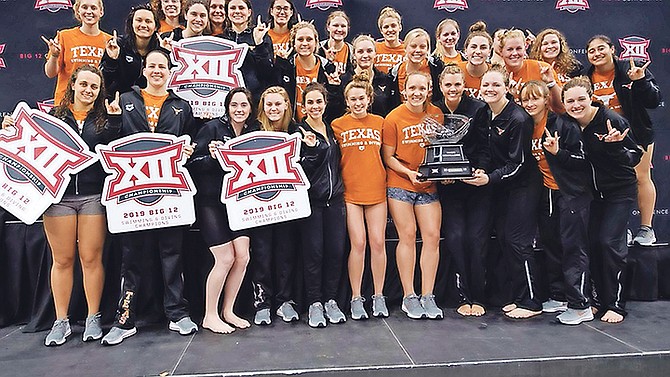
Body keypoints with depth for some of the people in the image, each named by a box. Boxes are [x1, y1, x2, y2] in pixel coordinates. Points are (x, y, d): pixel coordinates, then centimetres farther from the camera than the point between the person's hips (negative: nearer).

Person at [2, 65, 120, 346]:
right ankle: (61, 322, 17)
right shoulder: (53, 115, 10)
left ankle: (93, 318, 15)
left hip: (93, 196, -1)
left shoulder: (104, 119, 9)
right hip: (59, 194, 1)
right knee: (62, 259, 6)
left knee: (91, 258, 2)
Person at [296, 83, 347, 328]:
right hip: (311, 199, -5)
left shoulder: (332, 129, 15)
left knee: (336, 250, 3)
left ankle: (330, 300, 17)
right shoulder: (299, 132, -2)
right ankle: (314, 303, 11)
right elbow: (301, 169, -10)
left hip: (334, 197, 5)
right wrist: (312, 148, -23)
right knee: (314, 251, -3)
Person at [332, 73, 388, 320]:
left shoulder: (380, 122, 9)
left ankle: (379, 296, 17)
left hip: (376, 190, 2)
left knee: (378, 242, 3)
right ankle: (356, 298, 11)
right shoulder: (337, 125, 2)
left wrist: (387, 182, 6)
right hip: (350, 191, -2)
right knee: (358, 244, -3)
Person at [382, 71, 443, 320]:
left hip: (429, 186, 3)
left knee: (432, 236, -3)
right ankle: (409, 297, 7)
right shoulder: (393, 118, -6)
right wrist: (409, 172, -16)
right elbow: (388, 157, -3)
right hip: (399, 184, -3)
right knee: (407, 235, -4)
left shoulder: (436, 114, 4)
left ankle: (428, 296, 8)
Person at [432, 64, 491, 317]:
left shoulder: (478, 109, 3)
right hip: (448, 186, 1)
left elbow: (484, 148, 2)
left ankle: (477, 298, 9)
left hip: (476, 183, -1)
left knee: (477, 239, -3)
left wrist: (481, 170, -15)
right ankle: (463, 297, 6)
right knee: (455, 237, -6)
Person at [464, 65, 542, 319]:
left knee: (517, 241, -6)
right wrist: (480, 171, 0)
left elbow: (518, 163, -17)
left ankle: (530, 302, 7)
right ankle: (517, 298, 20)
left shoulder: (518, 119, -18)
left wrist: (490, 178, -25)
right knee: (503, 239, 8)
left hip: (523, 185, -8)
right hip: (501, 186, 8)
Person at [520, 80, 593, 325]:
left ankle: (580, 306, 2)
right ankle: (559, 297, 25)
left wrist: (558, 152, -27)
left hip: (572, 192, -7)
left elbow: (583, 160, -14)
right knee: (550, 245, 12)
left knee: (573, 246, -5)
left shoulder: (563, 124, -13)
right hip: (546, 193, 7)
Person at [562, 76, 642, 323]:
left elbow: (635, 157, -16)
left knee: (610, 241, -11)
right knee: (593, 241, 3)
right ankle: (599, 298, 17)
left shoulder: (612, 120, -20)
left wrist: (615, 146, -34)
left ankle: (616, 305, 2)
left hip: (620, 191, -5)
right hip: (593, 191, 5)